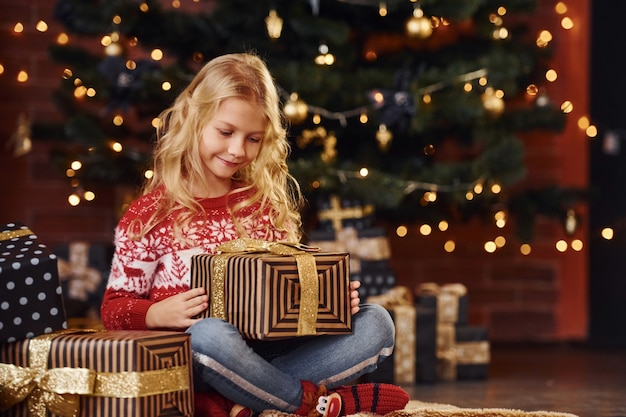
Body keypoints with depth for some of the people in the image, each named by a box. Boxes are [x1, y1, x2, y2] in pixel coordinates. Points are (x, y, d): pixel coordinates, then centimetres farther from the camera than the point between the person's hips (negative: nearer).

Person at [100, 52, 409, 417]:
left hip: (267, 350, 5)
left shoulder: (267, 204, 10)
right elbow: (114, 309, 1)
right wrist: (158, 314, -20)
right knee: (209, 334, -40)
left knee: (376, 323, -12)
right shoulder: (151, 214, -1)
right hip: (191, 357, -4)